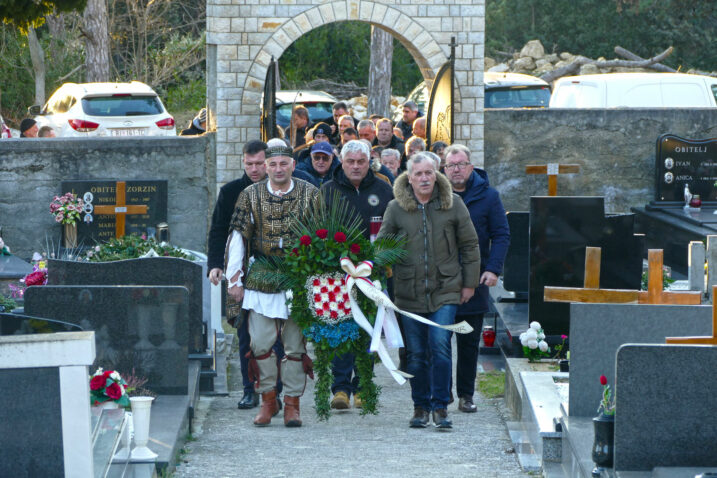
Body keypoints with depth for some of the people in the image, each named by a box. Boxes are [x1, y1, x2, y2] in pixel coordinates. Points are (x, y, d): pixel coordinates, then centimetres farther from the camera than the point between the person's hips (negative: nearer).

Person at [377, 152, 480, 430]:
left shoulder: (452, 204, 2)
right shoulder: (396, 208, 3)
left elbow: (469, 245, 8)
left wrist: (470, 282, 7)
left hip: (445, 289, -1)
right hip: (410, 290, 1)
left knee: (440, 345, -13)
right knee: (416, 353, 5)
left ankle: (440, 407, -5)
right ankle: (420, 407, 17)